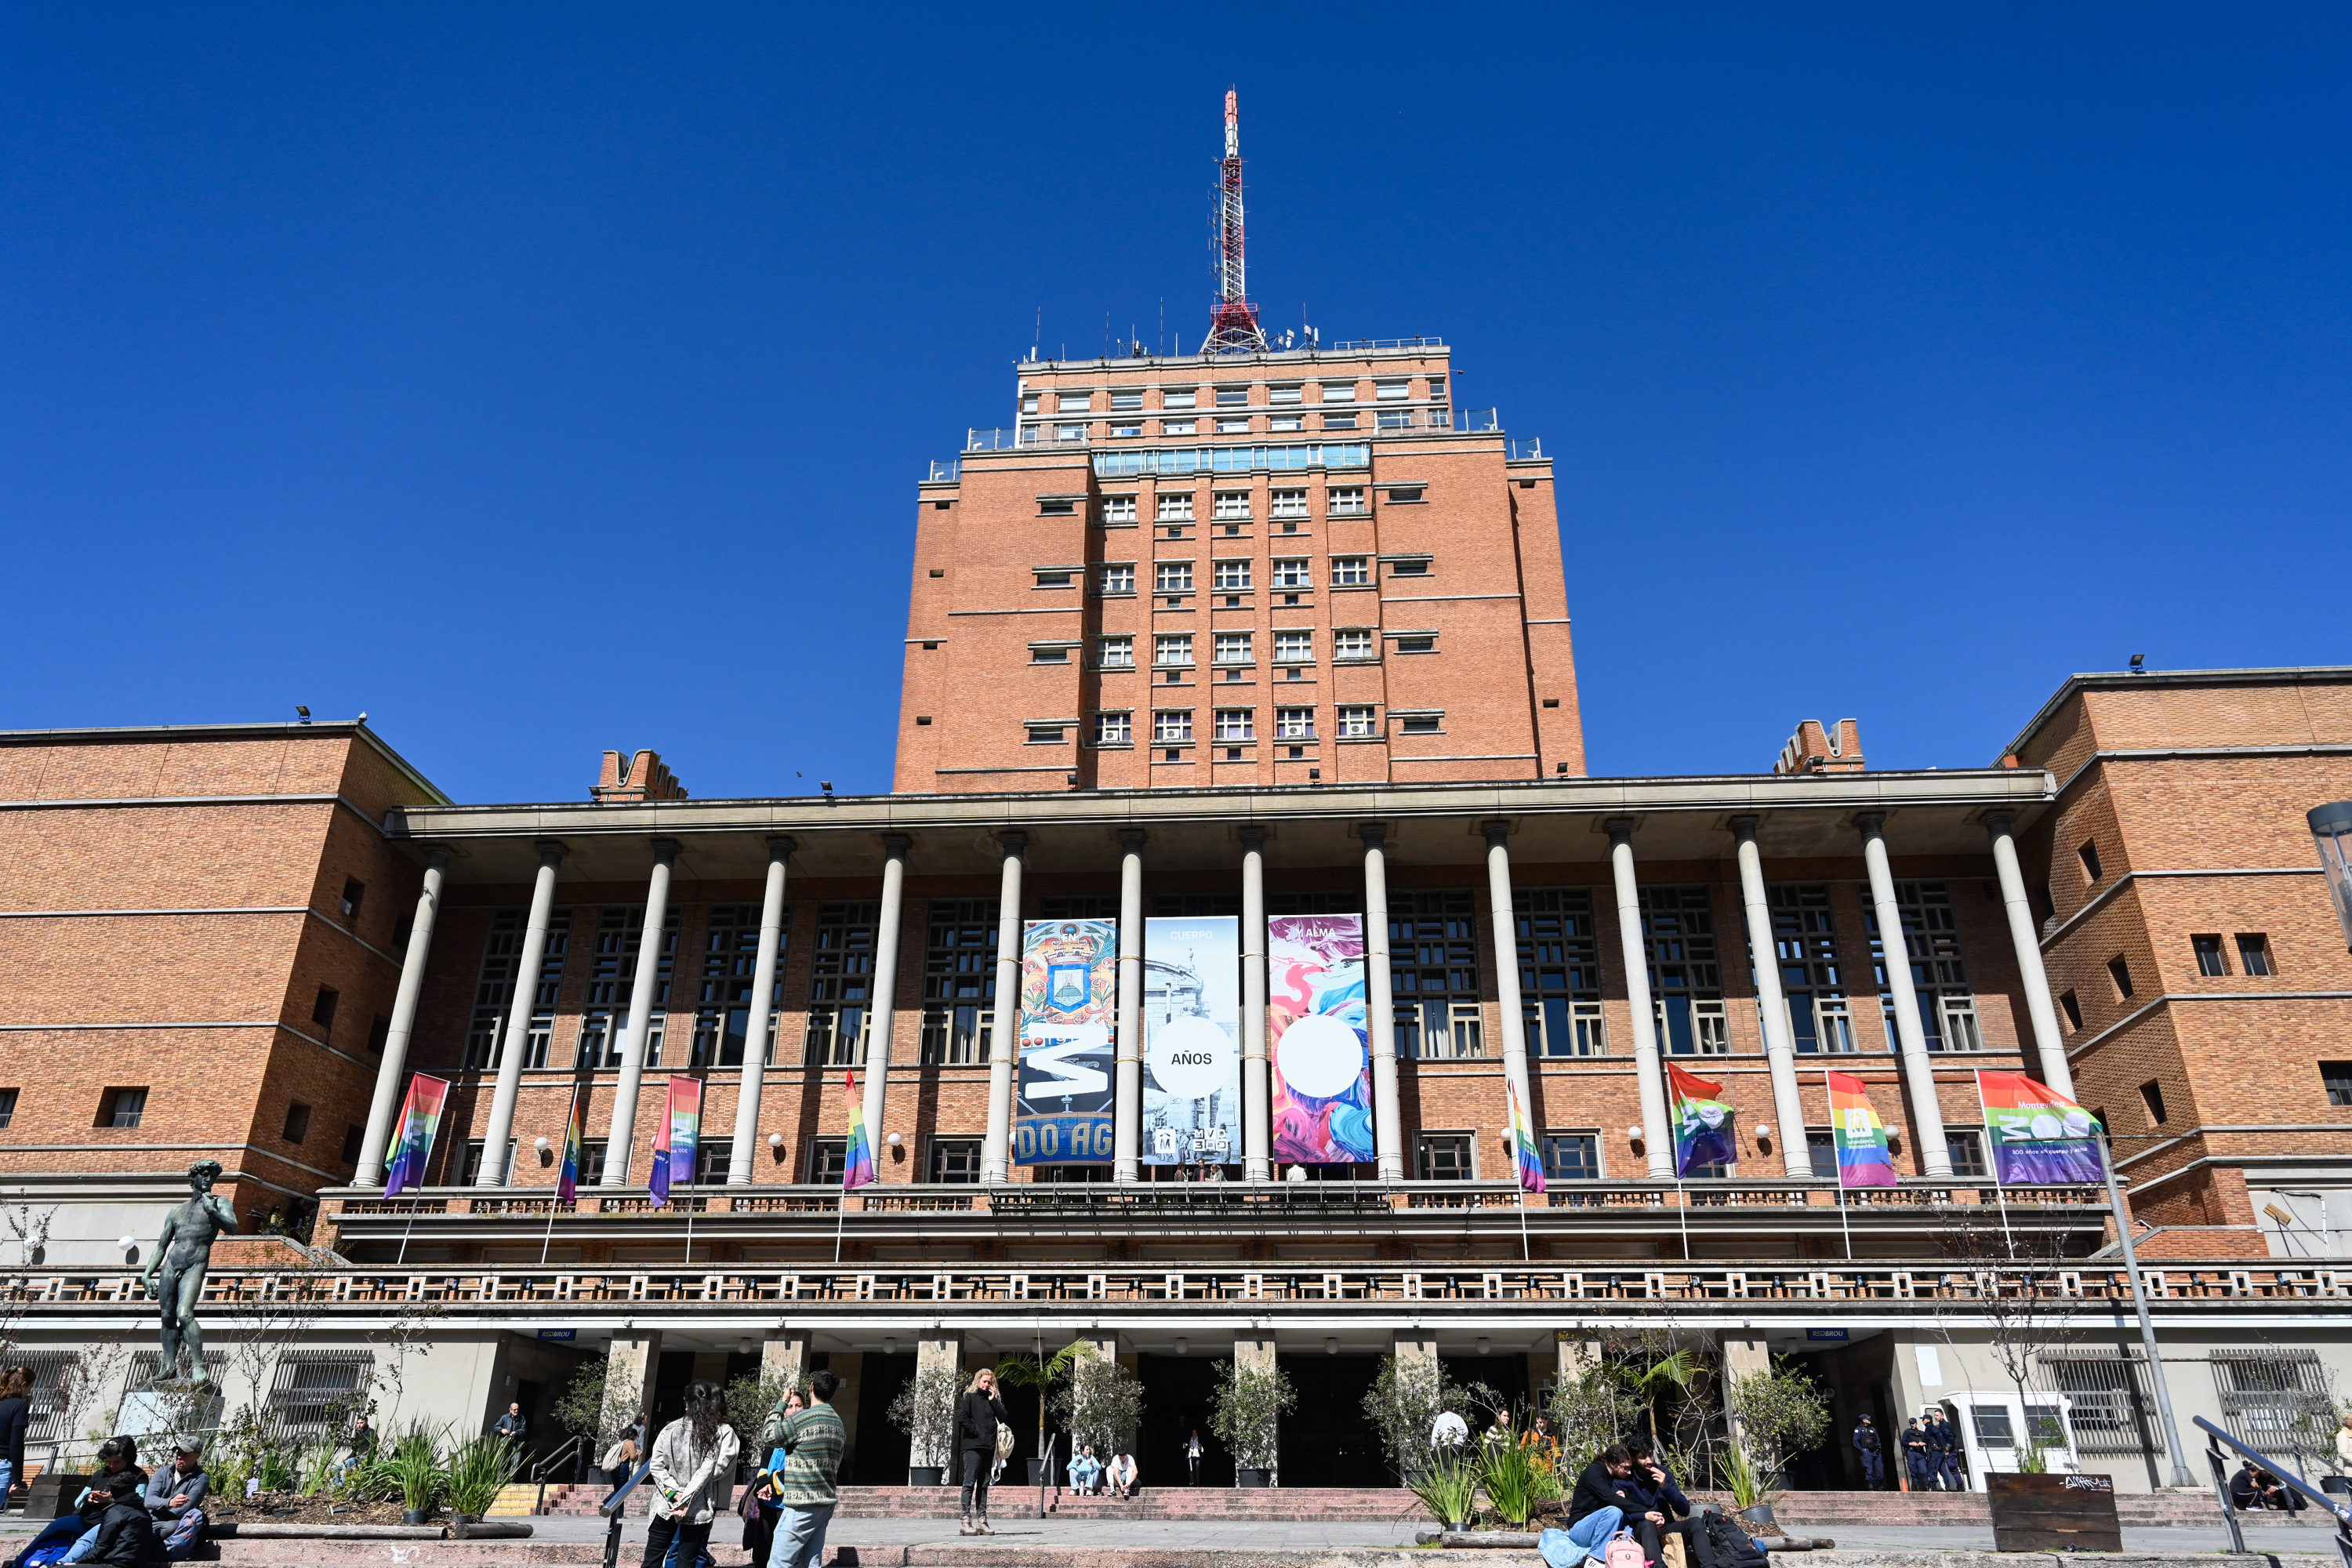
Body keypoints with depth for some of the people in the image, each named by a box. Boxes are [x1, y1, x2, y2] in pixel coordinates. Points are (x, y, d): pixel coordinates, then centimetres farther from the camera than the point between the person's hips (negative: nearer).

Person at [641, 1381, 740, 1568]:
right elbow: (709, 1470, -12)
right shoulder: (724, 1433, -3)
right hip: (699, 1508, -1)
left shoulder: (671, 1429, 3)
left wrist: (674, 1494, -6)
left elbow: (657, 1466, -3)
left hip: (666, 1505, 1)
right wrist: (687, 1499, -11)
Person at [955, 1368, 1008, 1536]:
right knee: (970, 1483, -8)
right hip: (972, 1446, -5)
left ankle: (982, 1521, 7)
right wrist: (976, 1432, -10)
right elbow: (962, 1418, -9)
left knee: (984, 1484, 6)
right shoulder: (970, 1397, 4)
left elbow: (1003, 1418, 5)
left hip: (989, 1447, 5)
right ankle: (966, 1521, -11)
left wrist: (993, 1400, 0)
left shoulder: (994, 1400, 18)